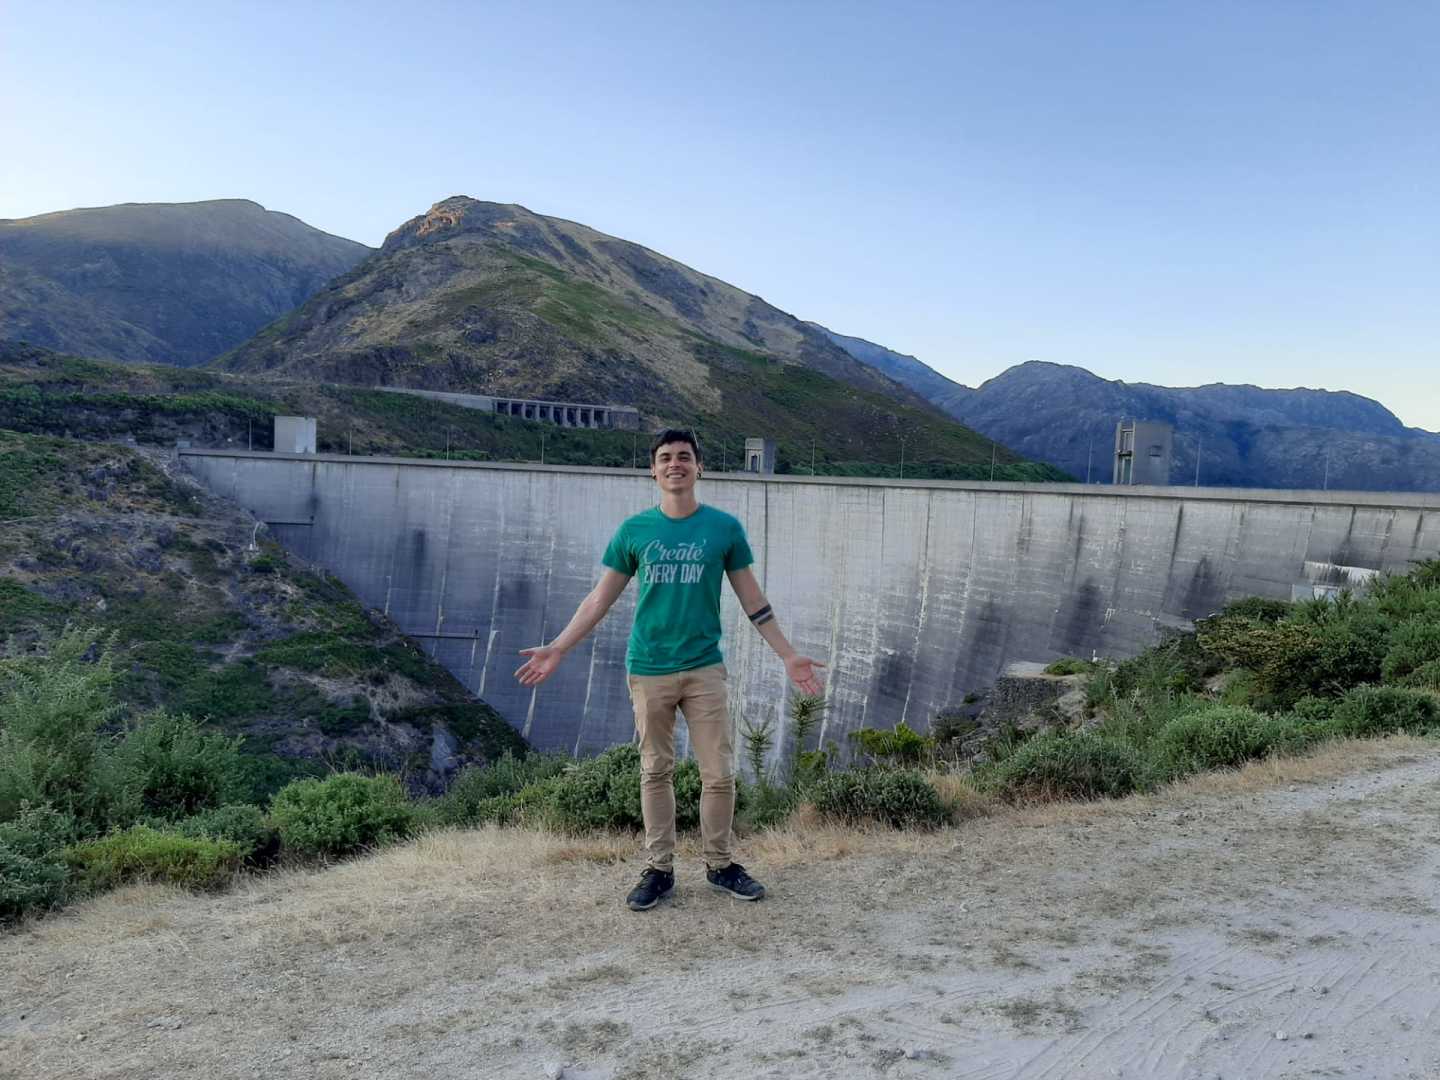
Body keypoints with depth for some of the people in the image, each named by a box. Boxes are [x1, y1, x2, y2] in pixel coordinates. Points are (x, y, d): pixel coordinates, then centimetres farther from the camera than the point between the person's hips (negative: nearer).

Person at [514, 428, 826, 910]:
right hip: (648, 671, 0)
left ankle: (720, 865, 21)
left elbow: (753, 601, 6)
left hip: (704, 669, 0)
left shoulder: (725, 528, 0)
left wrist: (788, 656, 4)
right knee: (655, 772, 9)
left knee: (719, 773, 2)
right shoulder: (634, 530, 1)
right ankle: (659, 870, 22)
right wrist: (556, 649, -1)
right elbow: (599, 599, 5)